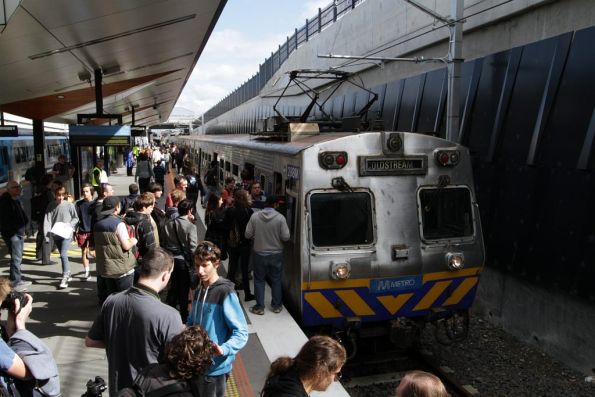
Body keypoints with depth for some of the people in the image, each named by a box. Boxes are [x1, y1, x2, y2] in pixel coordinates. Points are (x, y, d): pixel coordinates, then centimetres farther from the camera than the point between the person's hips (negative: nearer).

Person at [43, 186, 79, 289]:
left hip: (66, 234, -4)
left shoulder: (69, 205, -7)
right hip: (56, 234, 4)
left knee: (63, 254, -15)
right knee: (63, 255, 15)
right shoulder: (51, 206, 2)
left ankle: (65, 277, -9)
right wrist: (47, 235, -10)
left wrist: (70, 225, -15)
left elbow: (76, 218, 3)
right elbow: (47, 220, -2)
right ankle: (68, 274, 30)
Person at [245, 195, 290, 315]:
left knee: (259, 280, 13)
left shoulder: (255, 216, -11)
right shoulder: (280, 218, -15)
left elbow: (248, 234, -7)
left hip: (259, 253, 0)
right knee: (276, 280, 16)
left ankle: (259, 307, 17)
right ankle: (276, 305, 26)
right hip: (276, 254, 0)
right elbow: (286, 237, -14)